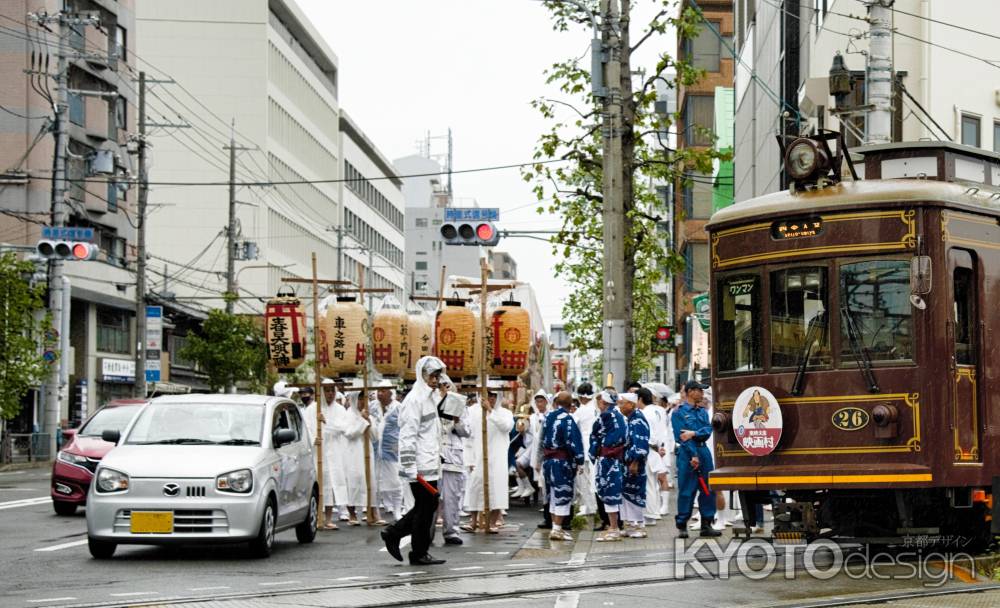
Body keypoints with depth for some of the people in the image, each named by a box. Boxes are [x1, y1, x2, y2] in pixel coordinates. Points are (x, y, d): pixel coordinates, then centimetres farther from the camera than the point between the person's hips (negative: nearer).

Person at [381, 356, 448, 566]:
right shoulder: (415, 400, -14)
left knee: (427, 507, 14)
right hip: (421, 467, -10)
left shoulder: (430, 397, 17)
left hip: (430, 465, 10)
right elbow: (407, 436, -20)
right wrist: (411, 468, -23)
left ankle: (393, 534, 22)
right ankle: (419, 554, 6)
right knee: (426, 507, -3)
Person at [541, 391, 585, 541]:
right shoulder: (567, 420, -15)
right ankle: (557, 529, -6)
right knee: (563, 495, -3)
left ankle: (555, 527, 19)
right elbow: (574, 442, -17)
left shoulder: (547, 417, 6)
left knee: (553, 495, 15)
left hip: (548, 460, 7)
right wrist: (579, 460, -12)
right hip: (563, 462, -7)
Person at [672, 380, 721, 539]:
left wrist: (693, 433, -16)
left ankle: (706, 525, 12)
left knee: (708, 490, 5)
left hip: (704, 453, 6)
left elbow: (708, 430, 2)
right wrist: (693, 456, -16)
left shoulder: (702, 411, 16)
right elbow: (681, 436, -10)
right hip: (687, 454, -6)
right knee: (686, 491, -4)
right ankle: (682, 526, 2)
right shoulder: (678, 412, -2)